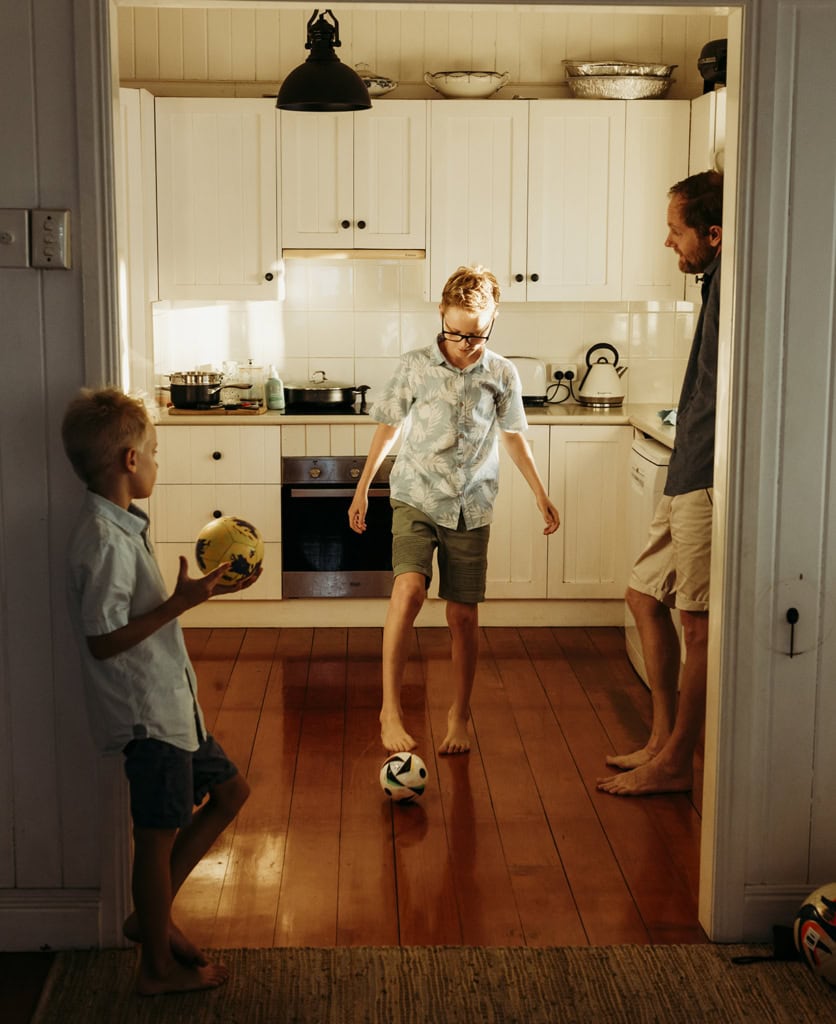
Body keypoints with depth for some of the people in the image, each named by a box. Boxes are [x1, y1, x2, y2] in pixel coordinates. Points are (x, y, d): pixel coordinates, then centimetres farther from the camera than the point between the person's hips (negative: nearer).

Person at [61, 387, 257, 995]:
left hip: (170, 703, 10)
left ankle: (152, 915, 28)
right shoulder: (105, 541, -23)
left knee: (230, 791, 19)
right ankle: (158, 967, 23)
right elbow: (103, 639, -25)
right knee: (160, 834, 4)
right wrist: (180, 603, -24)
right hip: (147, 714, -10)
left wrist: (199, 589, 12)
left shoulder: (121, 527, 9)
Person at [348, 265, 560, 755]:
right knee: (409, 589, -23)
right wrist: (362, 489, 10)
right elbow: (389, 428, 7)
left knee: (464, 614, 5)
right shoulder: (415, 366, -3)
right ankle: (391, 709, -16)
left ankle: (460, 713, 23)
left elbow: (514, 436, 14)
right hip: (417, 498, -2)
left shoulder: (502, 374, 2)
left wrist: (542, 495, 15)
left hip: (471, 508, 2)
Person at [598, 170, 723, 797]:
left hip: (708, 483, -11)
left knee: (700, 624, -2)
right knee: (646, 597, 16)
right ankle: (663, 739, 25)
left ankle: (675, 763, 9)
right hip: (688, 477, 11)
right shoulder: (719, 282, 16)